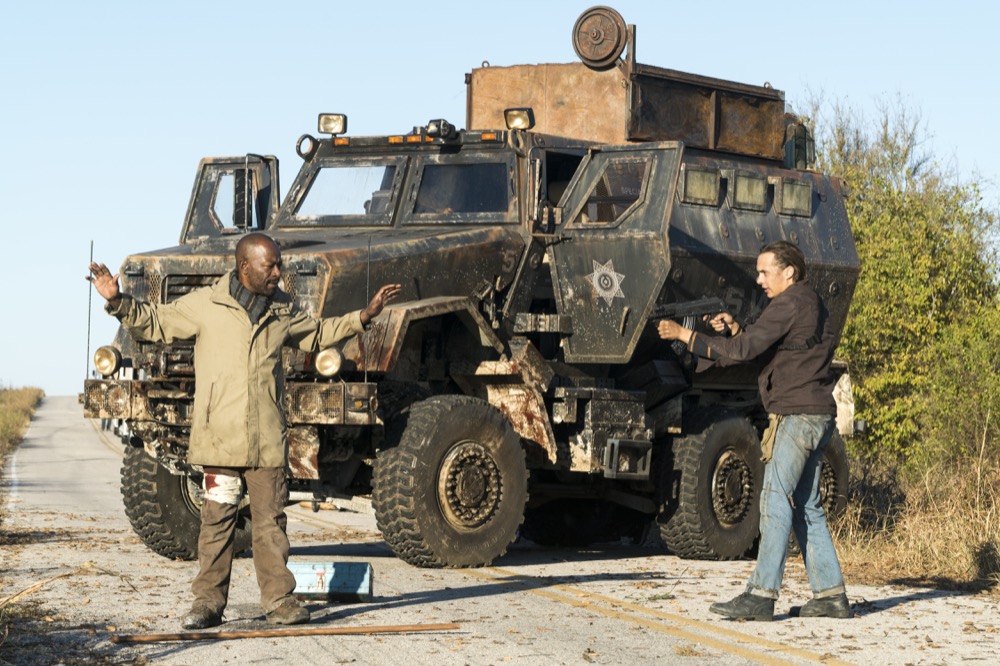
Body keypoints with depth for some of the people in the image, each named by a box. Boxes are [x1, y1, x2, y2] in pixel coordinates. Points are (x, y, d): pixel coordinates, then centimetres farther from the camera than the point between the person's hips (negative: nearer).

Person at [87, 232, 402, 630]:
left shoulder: (283, 310, 12)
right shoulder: (204, 306, 0)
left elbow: (316, 335, 29)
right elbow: (153, 324, 6)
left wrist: (363, 317, 24)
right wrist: (118, 302, -8)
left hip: (268, 441, 3)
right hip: (220, 439, -3)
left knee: (271, 521, 5)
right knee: (217, 521, 1)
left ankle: (279, 600, 12)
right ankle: (208, 602, 8)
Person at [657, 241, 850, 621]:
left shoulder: (790, 304, -11)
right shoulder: (809, 303, 20)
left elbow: (744, 351, -17)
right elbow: (763, 347, 22)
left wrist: (685, 335, -13)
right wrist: (736, 330, 6)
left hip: (798, 415, -10)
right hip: (816, 417, 10)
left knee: (776, 500, -12)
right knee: (806, 507, 11)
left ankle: (761, 595, -15)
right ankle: (831, 595, 12)